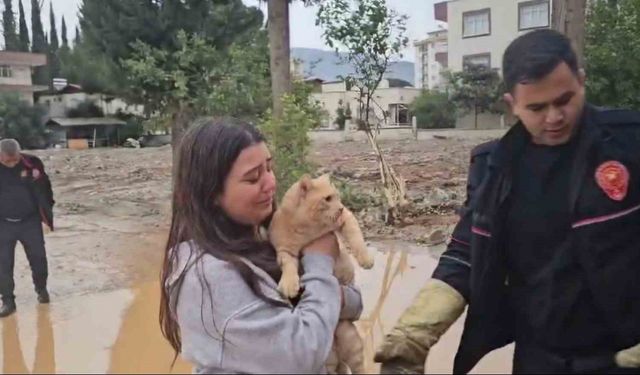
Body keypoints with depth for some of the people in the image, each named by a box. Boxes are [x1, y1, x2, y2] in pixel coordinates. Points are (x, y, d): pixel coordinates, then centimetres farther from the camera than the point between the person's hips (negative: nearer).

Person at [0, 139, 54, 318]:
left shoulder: (32, 163, -11)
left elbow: (43, 190, 0)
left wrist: (47, 215, 2)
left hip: (30, 221, 0)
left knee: (38, 257, 9)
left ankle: (41, 288, 33)